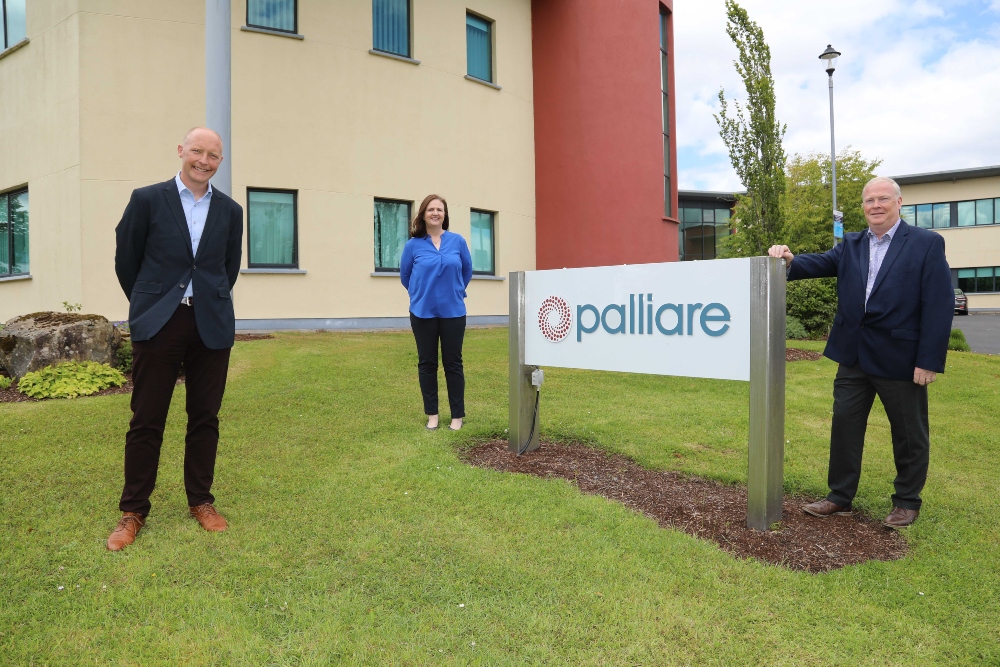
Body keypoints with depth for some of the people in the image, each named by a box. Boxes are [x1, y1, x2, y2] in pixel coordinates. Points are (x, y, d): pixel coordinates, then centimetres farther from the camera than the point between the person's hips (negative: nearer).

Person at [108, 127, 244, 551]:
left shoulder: (230, 211, 7)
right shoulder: (147, 200, 1)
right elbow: (125, 260, 8)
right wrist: (146, 304, 14)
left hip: (211, 325, 2)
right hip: (158, 323, -2)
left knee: (205, 417, 8)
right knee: (146, 420, 4)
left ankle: (200, 501, 23)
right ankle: (133, 510, 18)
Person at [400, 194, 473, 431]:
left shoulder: (458, 241, 0)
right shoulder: (413, 245, -2)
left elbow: (467, 270, 13)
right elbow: (405, 275, 11)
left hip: (453, 312, 0)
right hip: (423, 313, 0)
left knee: (453, 363, 4)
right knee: (427, 363, 7)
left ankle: (457, 415, 13)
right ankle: (432, 414, 18)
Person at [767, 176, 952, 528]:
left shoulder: (927, 244, -5)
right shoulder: (850, 245, 10)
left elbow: (939, 306, -11)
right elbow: (820, 262, -6)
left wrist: (930, 361, -15)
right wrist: (789, 261, -29)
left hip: (900, 358, -4)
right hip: (854, 356, 4)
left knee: (909, 433, 11)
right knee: (844, 425, 9)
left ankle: (907, 502, 30)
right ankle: (840, 497, 23)